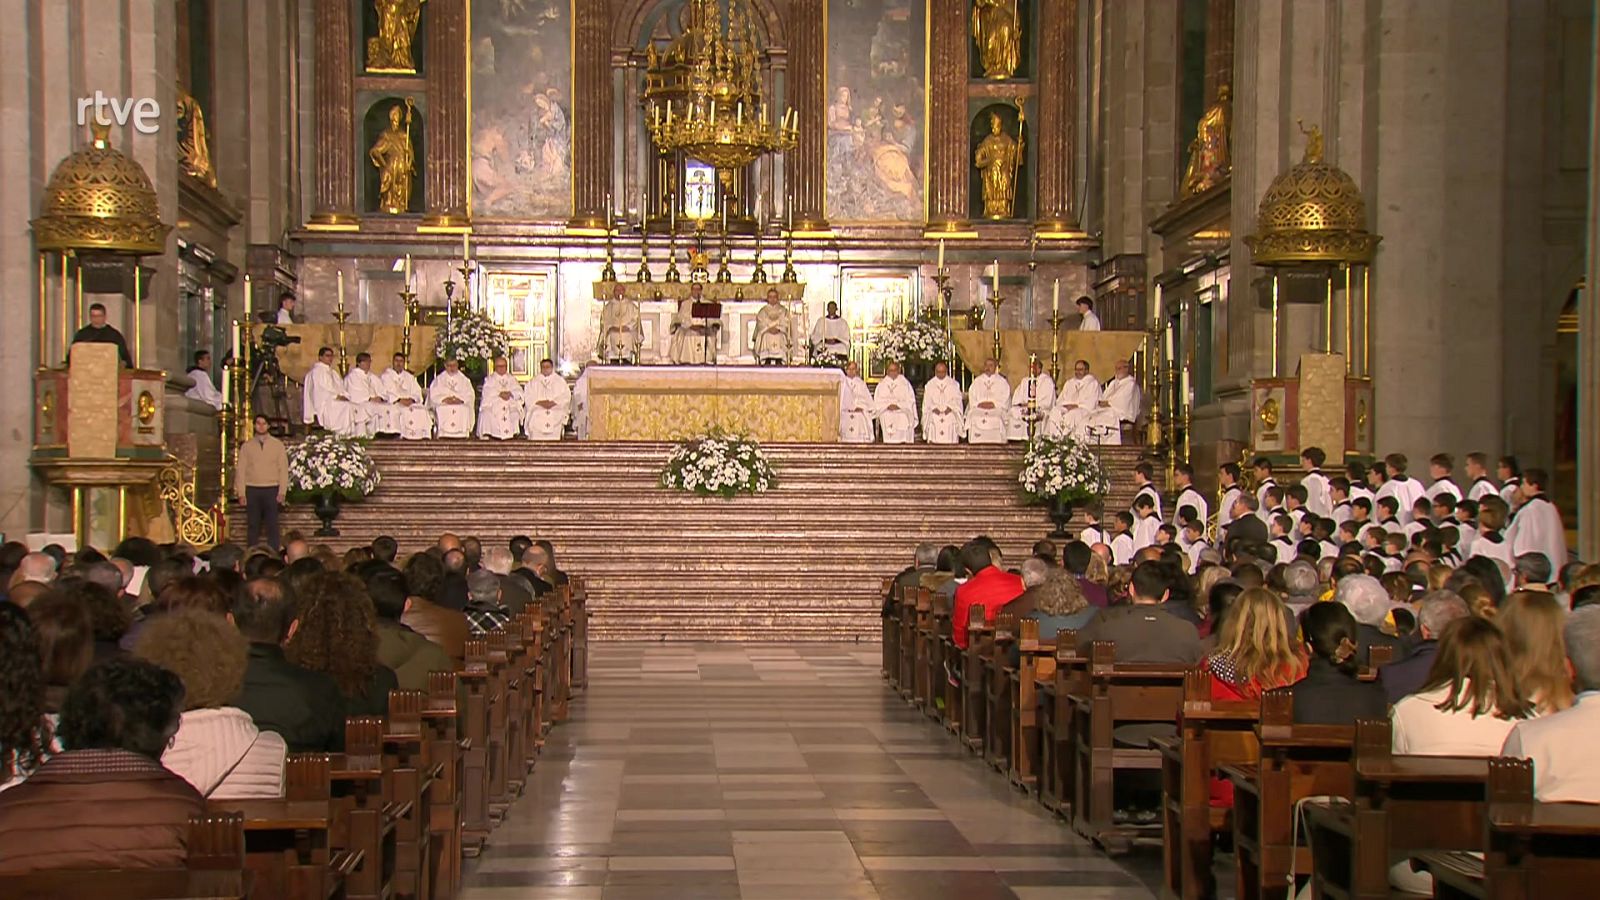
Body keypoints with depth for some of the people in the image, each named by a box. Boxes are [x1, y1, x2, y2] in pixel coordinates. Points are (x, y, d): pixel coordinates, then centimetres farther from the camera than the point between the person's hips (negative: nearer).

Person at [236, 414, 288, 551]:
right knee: (252, 526, 2)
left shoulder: (277, 445, 7)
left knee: (272, 526, -4)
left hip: (271, 490, -1)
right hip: (252, 490, 1)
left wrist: (282, 492, -5)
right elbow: (240, 470, 7)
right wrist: (241, 493, -2)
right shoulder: (246, 446, 9)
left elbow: (283, 469, 4)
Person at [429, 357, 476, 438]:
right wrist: (444, 399, -13)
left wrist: (460, 400, -11)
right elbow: (433, 395, 4)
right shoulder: (439, 379, 15)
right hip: (443, 406, -1)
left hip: (461, 405, 1)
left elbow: (470, 395, 7)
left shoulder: (464, 379, 17)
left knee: (465, 411, -27)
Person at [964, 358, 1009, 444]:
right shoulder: (977, 381, 17)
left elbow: (1004, 399, 2)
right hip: (978, 417, 1)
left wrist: (993, 404, -12)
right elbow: (972, 398, 8)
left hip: (996, 419, -1)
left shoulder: (1001, 382, 12)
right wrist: (980, 404, -9)